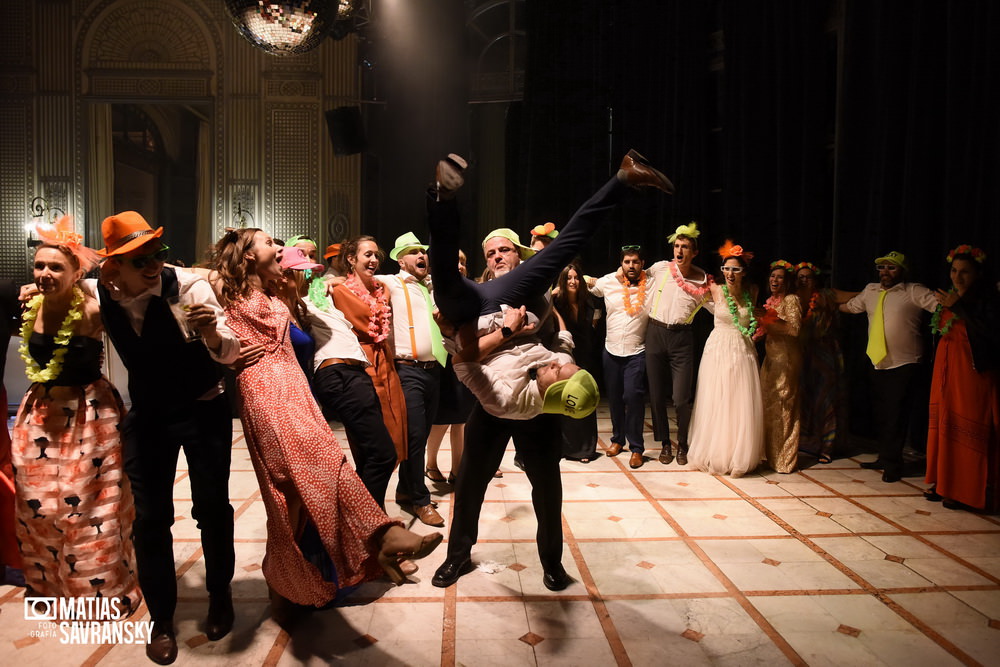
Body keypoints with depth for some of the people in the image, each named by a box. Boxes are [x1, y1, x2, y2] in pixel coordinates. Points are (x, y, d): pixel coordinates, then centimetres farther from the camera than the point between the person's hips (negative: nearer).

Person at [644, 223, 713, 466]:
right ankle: (665, 444, 23)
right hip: (655, 334, 1)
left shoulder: (704, 282, -1)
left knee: (681, 397, -6)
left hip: (682, 338, -1)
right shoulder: (660, 268, 0)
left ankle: (682, 445, 17)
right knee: (656, 395, 6)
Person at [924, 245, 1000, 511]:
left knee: (967, 429, -3)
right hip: (946, 370, 7)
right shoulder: (949, 298, 11)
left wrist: (958, 306, -21)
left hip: (973, 372, -6)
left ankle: (965, 491, 6)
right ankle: (944, 484, 18)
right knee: (944, 424, 9)